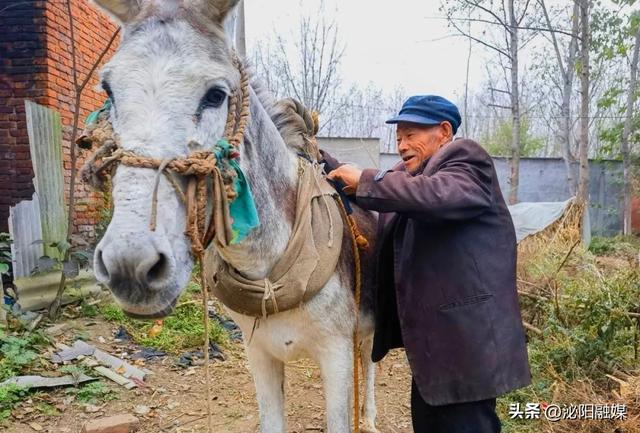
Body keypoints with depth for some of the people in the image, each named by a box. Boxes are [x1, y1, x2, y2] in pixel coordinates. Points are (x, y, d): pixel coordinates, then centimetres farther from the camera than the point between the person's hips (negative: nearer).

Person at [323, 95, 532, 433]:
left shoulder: (465, 160, -10)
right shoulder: (408, 176, 15)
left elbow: (436, 194, -32)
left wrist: (365, 181, -24)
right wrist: (319, 158, 6)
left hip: (469, 340, -9)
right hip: (430, 338, 9)